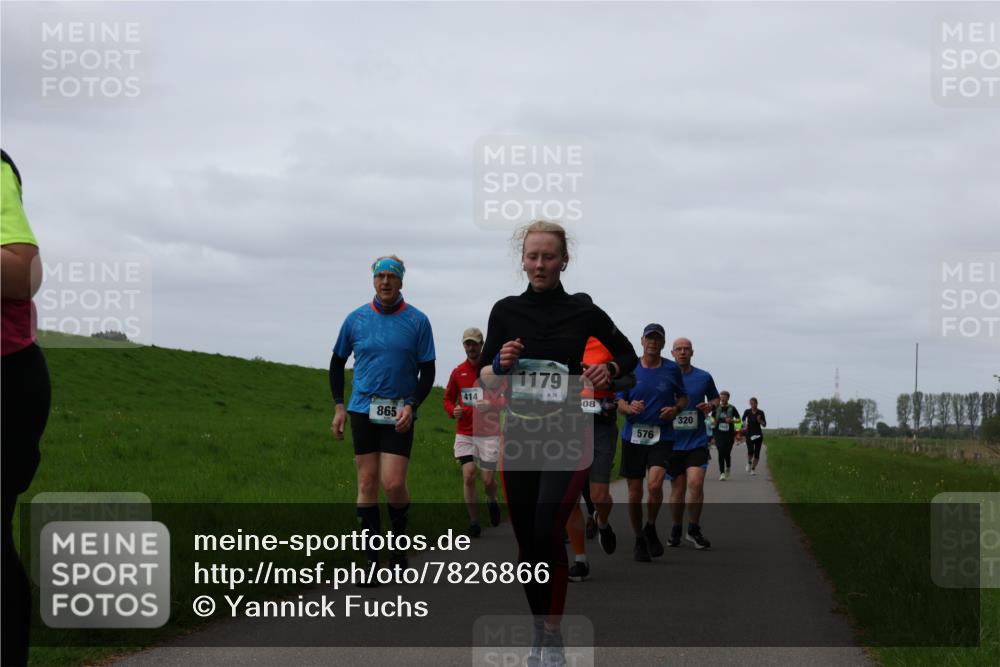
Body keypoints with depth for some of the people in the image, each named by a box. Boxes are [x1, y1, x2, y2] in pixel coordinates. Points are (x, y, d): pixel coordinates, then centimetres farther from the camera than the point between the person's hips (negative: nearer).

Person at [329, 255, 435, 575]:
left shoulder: (417, 321, -1)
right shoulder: (356, 319, 4)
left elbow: (427, 370, 3)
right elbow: (337, 362, 15)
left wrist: (411, 405, -11)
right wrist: (339, 406, 8)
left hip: (399, 415, -2)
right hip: (363, 410, 2)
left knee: (393, 484, -11)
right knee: (367, 483, 1)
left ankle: (399, 540, 15)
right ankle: (372, 560, 7)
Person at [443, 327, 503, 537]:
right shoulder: (458, 372, 8)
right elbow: (448, 399, 19)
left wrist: (492, 404, -24)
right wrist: (453, 411, -4)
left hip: (489, 433, -2)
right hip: (464, 434, 2)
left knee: (488, 480, -1)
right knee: (468, 476, -9)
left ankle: (492, 501, 35)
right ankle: (474, 524, 0)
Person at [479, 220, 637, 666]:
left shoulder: (582, 312, -1)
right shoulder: (506, 311, 4)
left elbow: (628, 354, 11)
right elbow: (484, 376, 8)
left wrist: (610, 370, -11)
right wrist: (502, 364, -14)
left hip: (568, 438, -3)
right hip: (519, 437, 3)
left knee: (547, 532, -19)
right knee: (526, 540, 4)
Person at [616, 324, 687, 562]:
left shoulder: (672, 369, 5)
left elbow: (683, 397, 16)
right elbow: (619, 401, 8)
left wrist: (675, 409, -6)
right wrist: (629, 408, -15)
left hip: (662, 437, -1)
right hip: (633, 436, 1)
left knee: (655, 484, -21)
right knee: (634, 493, 4)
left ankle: (651, 528, 5)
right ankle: (639, 540, 22)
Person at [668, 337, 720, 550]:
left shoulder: (704, 377, 4)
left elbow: (715, 398, 18)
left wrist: (711, 405, -4)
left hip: (697, 441, -1)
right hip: (672, 442, 1)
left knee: (695, 483, -16)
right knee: (677, 488, 6)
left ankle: (694, 529, 0)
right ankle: (676, 530, 25)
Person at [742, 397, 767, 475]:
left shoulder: (760, 413, 0)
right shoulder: (747, 412, 0)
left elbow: (764, 425, 2)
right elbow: (743, 420, 18)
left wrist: (760, 421, -17)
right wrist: (745, 424, -2)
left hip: (758, 434, 1)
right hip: (749, 434, -1)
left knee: (757, 453, -1)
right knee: (750, 451, -19)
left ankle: (753, 469, 16)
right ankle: (749, 462, 11)